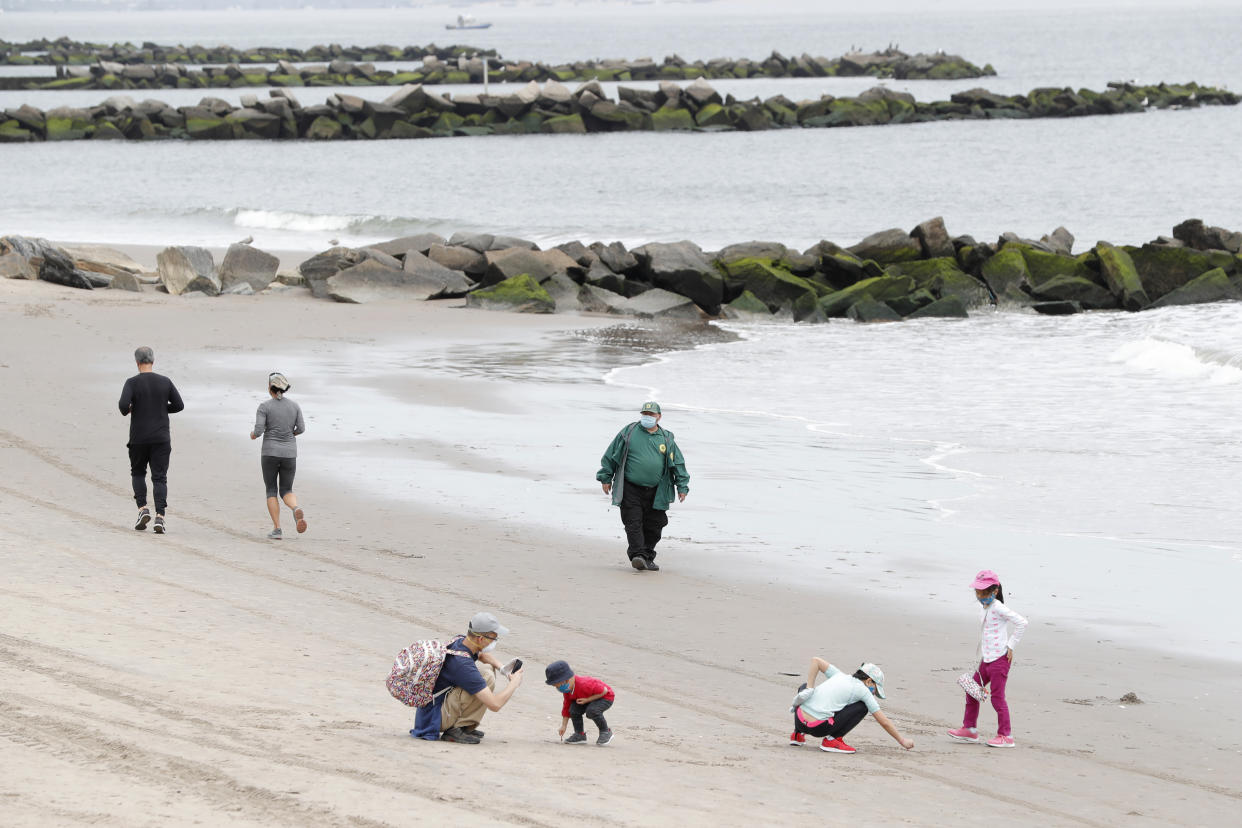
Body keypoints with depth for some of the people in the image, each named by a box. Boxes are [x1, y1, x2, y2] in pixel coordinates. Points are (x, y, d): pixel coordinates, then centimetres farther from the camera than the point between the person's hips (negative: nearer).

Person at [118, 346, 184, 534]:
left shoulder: (132, 382, -7)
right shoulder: (165, 382, 1)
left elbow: (123, 404, -20)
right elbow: (179, 405, 3)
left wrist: (126, 411, 3)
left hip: (139, 439, -1)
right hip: (161, 438, 1)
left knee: (138, 473, 20)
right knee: (159, 477, 1)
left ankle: (143, 509, 4)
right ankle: (159, 517, -13)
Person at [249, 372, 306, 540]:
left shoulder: (264, 406, -8)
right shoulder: (294, 406, 3)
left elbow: (258, 430, -13)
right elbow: (301, 428, 3)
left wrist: (253, 435, 10)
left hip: (270, 452, -3)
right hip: (289, 453, 3)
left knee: (271, 491, 9)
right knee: (286, 491, 11)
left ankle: (276, 529, 0)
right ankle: (297, 509, -24)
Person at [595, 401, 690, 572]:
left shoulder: (666, 439, 8)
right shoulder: (629, 432, 2)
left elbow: (678, 464, 12)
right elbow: (610, 456, 8)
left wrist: (682, 486, 6)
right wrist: (606, 478, 7)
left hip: (655, 492, 2)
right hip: (631, 489, -2)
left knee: (654, 526, 5)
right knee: (634, 523, -11)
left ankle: (648, 557, 18)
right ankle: (637, 555, -14)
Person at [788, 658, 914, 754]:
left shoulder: (840, 676, 21)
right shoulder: (863, 691, 6)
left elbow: (815, 661, 17)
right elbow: (884, 722, 8)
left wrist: (809, 689, 13)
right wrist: (902, 740, 20)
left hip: (799, 720, 6)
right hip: (818, 728, -6)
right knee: (862, 707, 7)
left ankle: (798, 734, 29)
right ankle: (832, 739, 2)